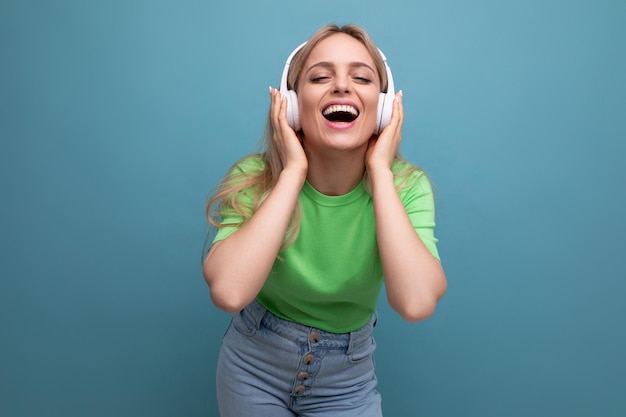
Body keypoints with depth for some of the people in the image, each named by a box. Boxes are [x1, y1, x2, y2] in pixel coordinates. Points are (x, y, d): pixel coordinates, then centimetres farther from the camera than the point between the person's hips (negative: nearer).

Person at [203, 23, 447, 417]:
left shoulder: (406, 186, -18)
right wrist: (293, 171, -30)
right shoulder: (255, 177, -19)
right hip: (254, 371, 0)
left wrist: (379, 170, -30)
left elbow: (416, 303, -34)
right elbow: (229, 292, -35)